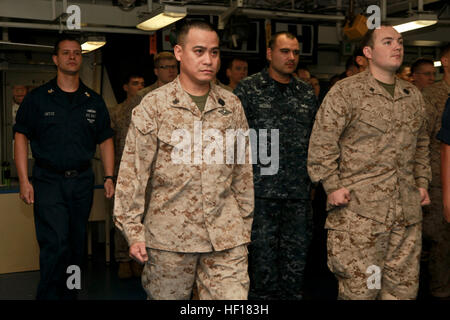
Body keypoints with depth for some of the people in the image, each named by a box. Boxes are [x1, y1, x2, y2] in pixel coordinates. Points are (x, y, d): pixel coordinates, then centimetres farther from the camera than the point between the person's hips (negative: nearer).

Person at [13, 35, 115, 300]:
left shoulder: (94, 102, 10)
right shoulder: (37, 98, 2)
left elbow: (106, 140, 13)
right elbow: (21, 137, 1)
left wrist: (109, 177, 2)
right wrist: (24, 180, -7)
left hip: (82, 181, 3)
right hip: (48, 181, -3)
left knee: (77, 245, 10)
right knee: (55, 244, -12)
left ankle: (69, 294, 24)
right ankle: (48, 295, 0)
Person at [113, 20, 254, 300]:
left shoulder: (232, 105, 7)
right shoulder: (154, 105, -3)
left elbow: (243, 169, 13)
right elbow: (133, 172, -3)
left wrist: (245, 224, 14)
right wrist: (134, 231, -6)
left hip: (226, 235, 2)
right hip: (170, 233, -2)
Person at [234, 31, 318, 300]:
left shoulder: (307, 93, 13)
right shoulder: (249, 89, 0)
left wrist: (313, 180, 15)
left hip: (299, 191, 4)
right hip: (262, 189, -4)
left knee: (297, 255, 10)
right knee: (263, 255, 3)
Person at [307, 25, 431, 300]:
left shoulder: (414, 95, 16)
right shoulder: (346, 91, -3)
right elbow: (321, 142, -6)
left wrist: (422, 181, 16)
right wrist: (332, 186, -11)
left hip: (408, 212, 6)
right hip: (358, 210, -6)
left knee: (404, 287, 11)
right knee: (359, 289, 0)